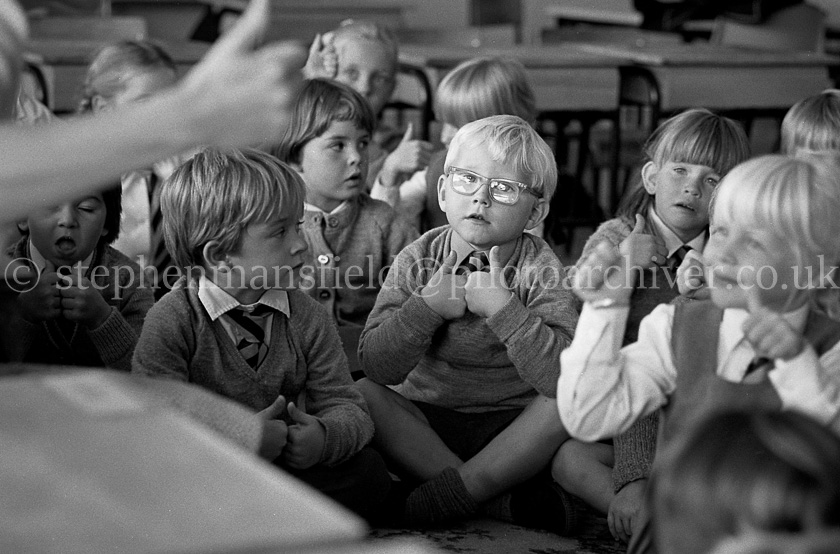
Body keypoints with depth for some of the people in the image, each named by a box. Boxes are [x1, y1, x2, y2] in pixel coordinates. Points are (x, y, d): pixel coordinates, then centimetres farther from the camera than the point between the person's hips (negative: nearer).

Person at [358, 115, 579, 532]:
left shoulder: (539, 269, -8)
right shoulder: (419, 260, -3)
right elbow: (376, 366, -11)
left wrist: (503, 307, -29)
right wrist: (425, 307, -23)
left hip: (512, 432, -2)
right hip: (421, 425, 2)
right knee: (362, 394, -25)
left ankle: (457, 488, -20)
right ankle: (501, 499, -23)